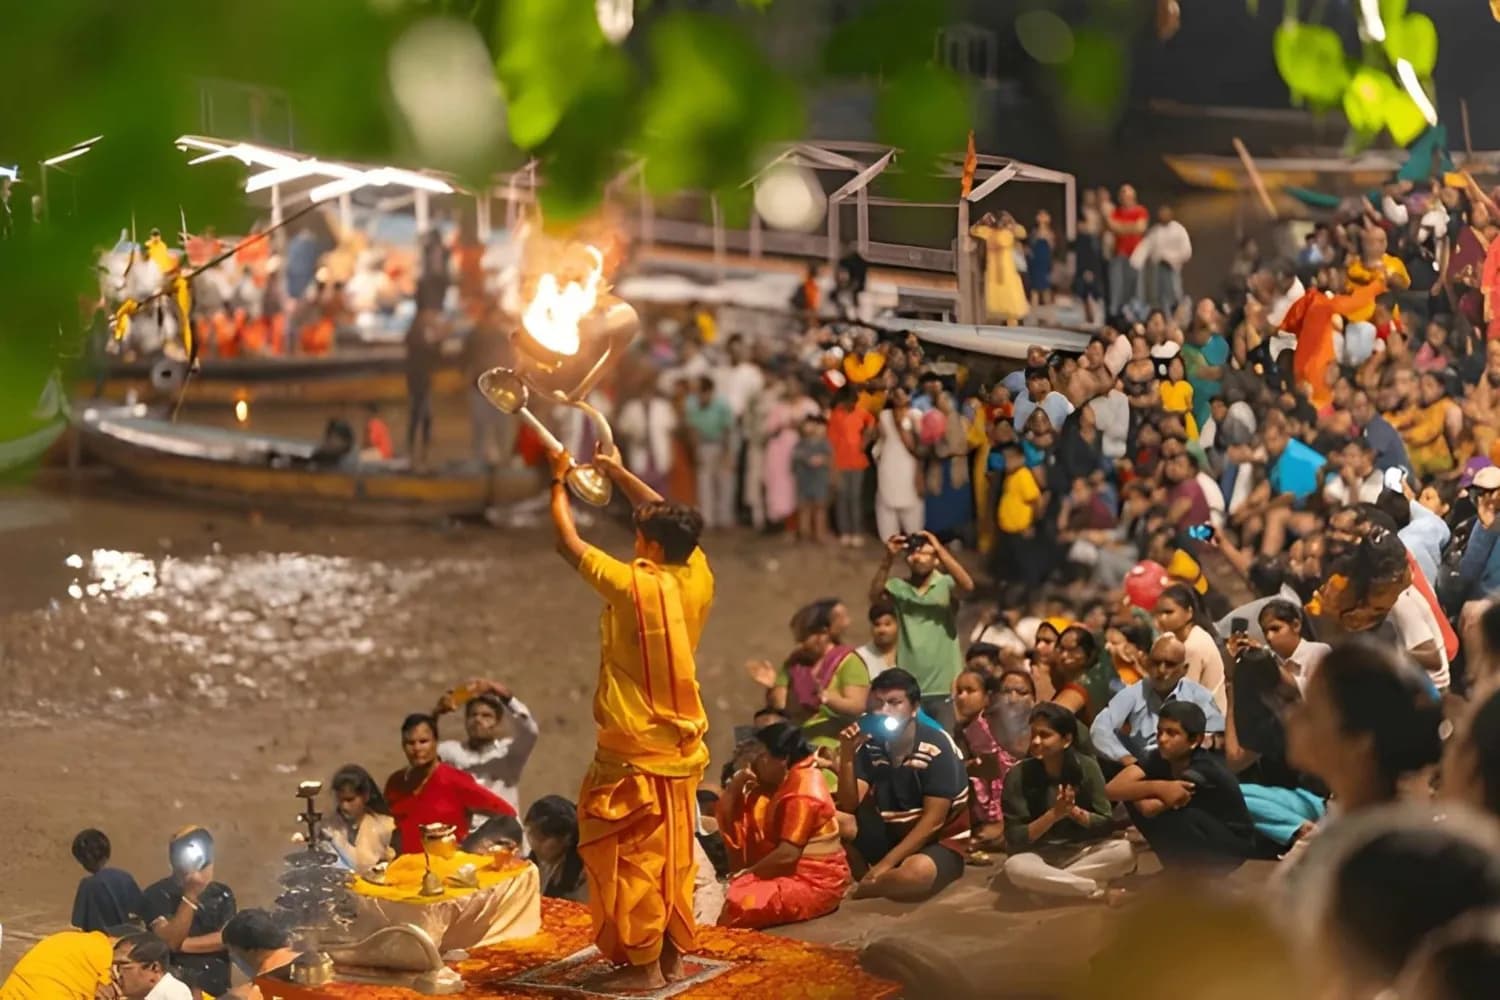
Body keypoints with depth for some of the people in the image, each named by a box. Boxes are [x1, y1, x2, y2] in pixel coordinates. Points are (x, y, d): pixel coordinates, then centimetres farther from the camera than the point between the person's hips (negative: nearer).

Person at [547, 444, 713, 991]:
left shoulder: (632, 586, -19)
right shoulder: (697, 581, -2)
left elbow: (568, 541, -8)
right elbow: (671, 521, 15)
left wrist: (559, 480, 6)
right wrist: (619, 472, 21)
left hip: (634, 748, -7)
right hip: (680, 744, 7)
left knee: (632, 856, 0)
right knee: (671, 853, 14)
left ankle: (644, 963, 2)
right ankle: (673, 954, 20)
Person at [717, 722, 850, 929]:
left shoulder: (802, 790, -19)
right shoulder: (773, 784, 11)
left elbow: (787, 854, -24)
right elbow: (727, 818, 10)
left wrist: (748, 873, -15)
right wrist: (735, 785, -6)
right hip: (788, 875, 10)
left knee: (733, 907, -25)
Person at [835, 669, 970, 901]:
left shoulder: (937, 747, -17)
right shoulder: (871, 745, -2)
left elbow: (933, 821, -19)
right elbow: (849, 806, -9)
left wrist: (886, 864, -24)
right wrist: (847, 755, -22)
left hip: (939, 843, -5)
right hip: (891, 837, 5)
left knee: (917, 873, -39)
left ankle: (859, 887, -14)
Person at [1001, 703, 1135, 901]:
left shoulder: (1086, 767, -6)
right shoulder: (1018, 775, -11)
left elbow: (1106, 824, -6)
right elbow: (1014, 838, -13)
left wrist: (1075, 812, -25)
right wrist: (1054, 814, -26)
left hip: (1083, 850, 2)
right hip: (1039, 855, -2)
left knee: (1125, 851, -28)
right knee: (1015, 867, -37)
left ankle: (1052, 883, -21)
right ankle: (1098, 890, -28)